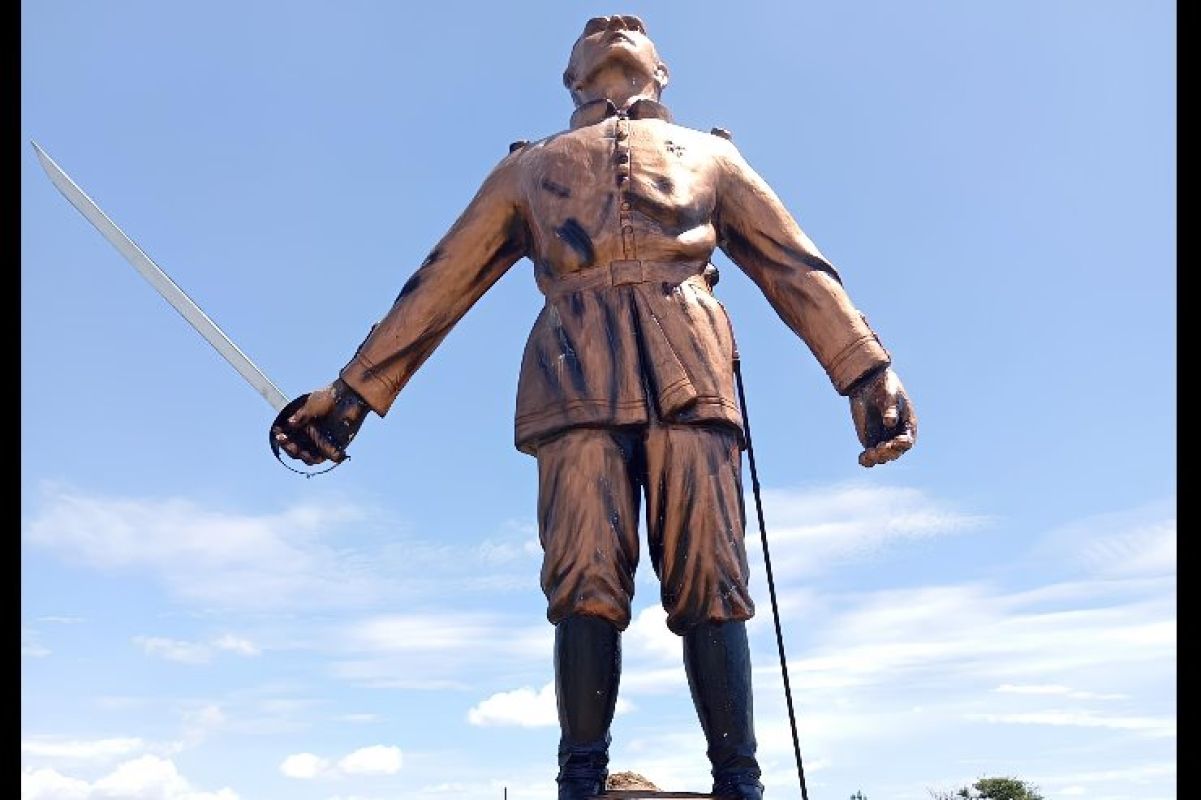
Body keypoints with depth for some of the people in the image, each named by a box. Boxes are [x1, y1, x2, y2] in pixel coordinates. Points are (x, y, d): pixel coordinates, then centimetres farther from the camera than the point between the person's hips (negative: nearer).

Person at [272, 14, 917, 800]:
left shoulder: (710, 154, 29)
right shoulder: (530, 166, 28)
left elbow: (797, 267, 20)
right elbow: (440, 282, 23)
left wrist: (869, 371, 6)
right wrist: (352, 388, 16)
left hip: (691, 374, 0)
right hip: (579, 378, 0)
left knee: (711, 583, -10)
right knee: (585, 583, -11)